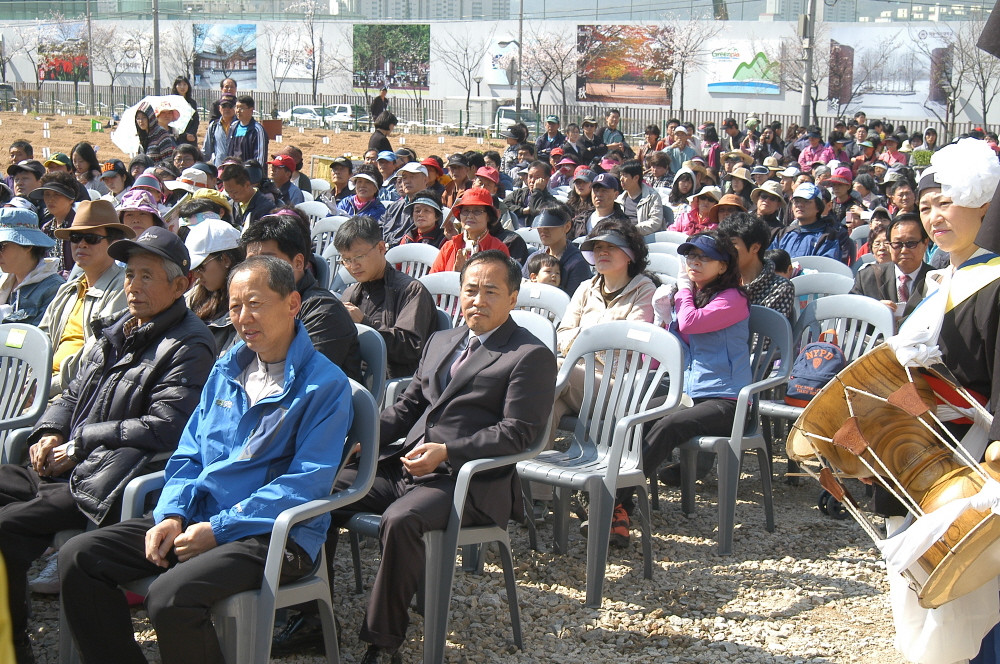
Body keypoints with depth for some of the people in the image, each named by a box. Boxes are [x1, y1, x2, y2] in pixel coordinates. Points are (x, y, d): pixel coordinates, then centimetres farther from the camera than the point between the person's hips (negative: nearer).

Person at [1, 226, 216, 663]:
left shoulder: (188, 348, -7)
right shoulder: (116, 331, 21)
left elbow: (164, 427, -19)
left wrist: (79, 444, -13)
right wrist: (49, 432, 5)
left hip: (105, 485, -9)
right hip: (60, 468, 9)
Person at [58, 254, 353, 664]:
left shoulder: (326, 385, -7)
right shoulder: (226, 370, 16)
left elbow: (307, 483, -14)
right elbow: (189, 454, 18)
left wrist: (219, 529, -18)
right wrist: (172, 515, -3)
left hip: (274, 534, -7)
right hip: (197, 520, 7)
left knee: (172, 596, -32)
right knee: (78, 559, -6)